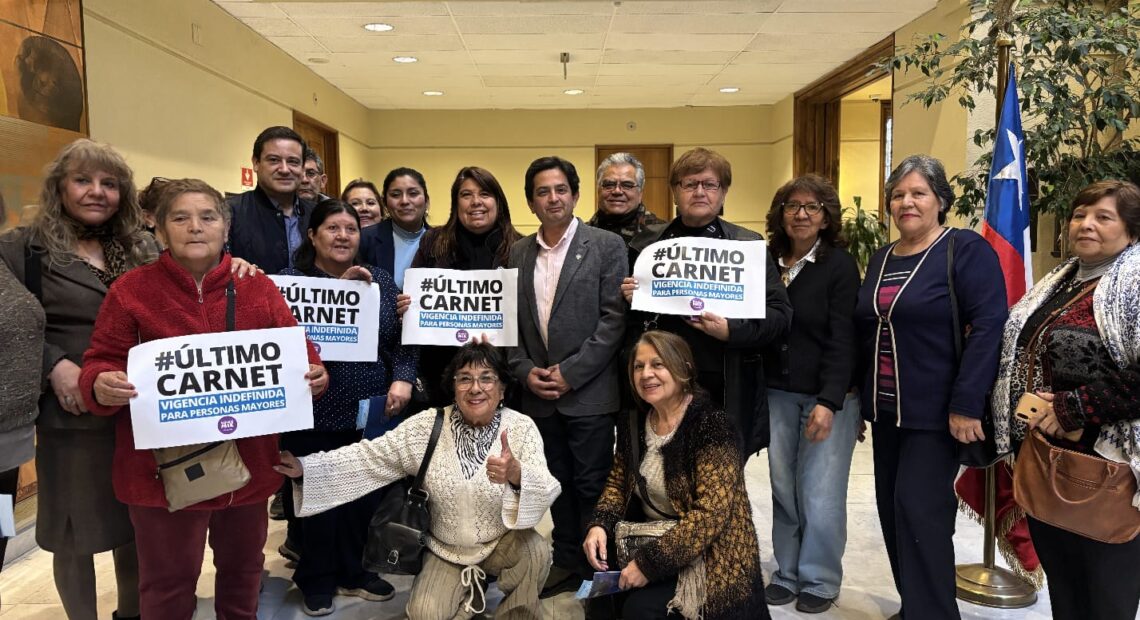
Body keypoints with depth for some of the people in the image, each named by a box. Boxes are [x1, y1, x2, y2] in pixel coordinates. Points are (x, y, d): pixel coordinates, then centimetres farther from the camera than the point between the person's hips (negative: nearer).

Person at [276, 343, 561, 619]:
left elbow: (546, 494, -28)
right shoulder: (427, 426, -10)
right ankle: (468, 588, 18)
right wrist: (304, 468, -22)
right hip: (446, 548, 2)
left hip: (503, 543, -1)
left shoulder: (522, 428, -16)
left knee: (535, 550, -29)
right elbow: (368, 458, -11)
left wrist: (517, 475, -50)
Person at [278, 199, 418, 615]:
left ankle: (351, 571, 35)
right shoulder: (291, 280, -5)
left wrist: (403, 379, -9)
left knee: (363, 496, 14)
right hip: (315, 414, -3)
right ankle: (316, 579, 31)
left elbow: (402, 337, 7)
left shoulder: (380, 280, 6)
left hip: (370, 412, 3)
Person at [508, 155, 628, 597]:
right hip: (539, 394, 4)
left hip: (588, 391, -4)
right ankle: (567, 561, 29)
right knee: (556, 482, 14)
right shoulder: (518, 253, 10)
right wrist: (525, 371, -4)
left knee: (592, 485, 4)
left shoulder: (606, 245, -4)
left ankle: (596, 567, 20)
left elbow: (614, 318, -10)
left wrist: (571, 373, -14)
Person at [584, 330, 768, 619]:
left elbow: (711, 514, -25)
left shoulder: (711, 425, -20)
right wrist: (599, 525, -10)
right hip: (652, 539, 6)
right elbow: (618, 482, 10)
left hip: (706, 555, -6)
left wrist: (650, 562, -26)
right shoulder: (635, 423, 1)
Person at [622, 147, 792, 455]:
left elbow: (780, 312, -2)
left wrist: (732, 330, -17)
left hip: (727, 391, -1)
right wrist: (629, 300, -6)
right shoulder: (649, 243, 8)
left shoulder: (748, 245, 3)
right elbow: (629, 321, 16)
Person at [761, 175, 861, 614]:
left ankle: (820, 580, 20)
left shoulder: (840, 265, -7)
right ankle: (788, 571, 27)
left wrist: (829, 401, -20)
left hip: (829, 396, -4)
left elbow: (843, 340, -13)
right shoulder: (767, 262, 6)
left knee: (819, 494, 1)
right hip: (777, 394, 4)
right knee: (783, 488, 10)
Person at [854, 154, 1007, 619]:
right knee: (892, 507, 11)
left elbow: (988, 327, -16)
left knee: (919, 510, -6)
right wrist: (859, 396, 16)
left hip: (936, 410, -7)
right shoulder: (881, 258, 12)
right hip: (886, 408, 7)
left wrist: (966, 404, -21)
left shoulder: (967, 250, -8)